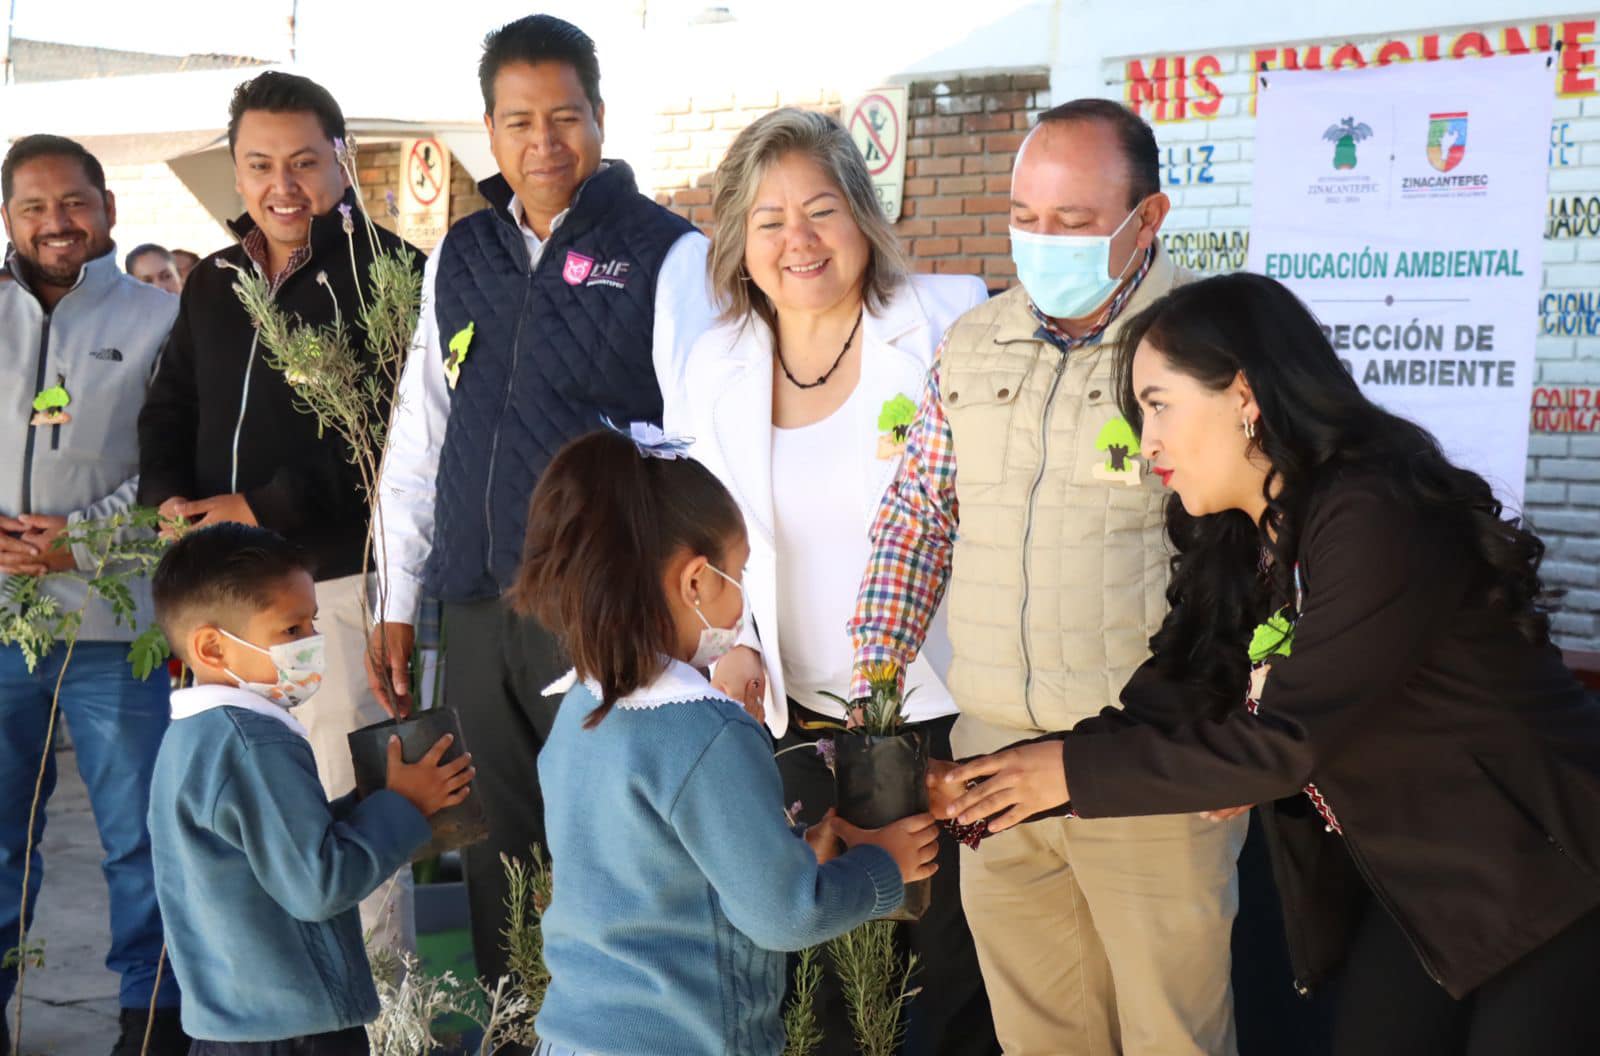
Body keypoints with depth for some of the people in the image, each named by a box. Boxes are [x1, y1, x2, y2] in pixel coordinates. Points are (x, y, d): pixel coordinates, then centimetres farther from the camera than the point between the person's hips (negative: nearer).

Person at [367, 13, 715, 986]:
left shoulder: (667, 255, -4)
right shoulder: (459, 260, 12)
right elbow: (418, 440, 16)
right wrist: (398, 602, 14)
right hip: (480, 615, 5)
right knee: (500, 868, 13)